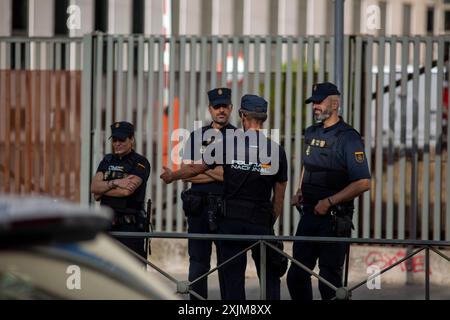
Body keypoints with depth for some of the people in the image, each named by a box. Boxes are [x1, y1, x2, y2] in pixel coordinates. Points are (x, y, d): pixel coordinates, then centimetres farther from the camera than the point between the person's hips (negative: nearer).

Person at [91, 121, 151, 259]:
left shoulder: (140, 163, -5)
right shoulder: (107, 160, 15)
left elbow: (127, 191, -18)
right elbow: (94, 186, 0)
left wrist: (103, 189, -3)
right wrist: (115, 183, -15)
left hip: (130, 227, -6)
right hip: (107, 224, 6)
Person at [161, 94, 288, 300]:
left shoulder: (227, 143, -1)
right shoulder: (277, 151, 1)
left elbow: (196, 169, 12)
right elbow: (279, 197, 6)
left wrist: (171, 177, 30)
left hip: (230, 219, 0)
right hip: (261, 221, 0)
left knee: (232, 276, 3)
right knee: (270, 278, 6)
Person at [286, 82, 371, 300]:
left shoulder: (348, 137, -11)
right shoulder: (311, 133, 12)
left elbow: (362, 183, -17)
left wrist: (329, 202, -18)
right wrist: (300, 192, 13)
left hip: (334, 219, -7)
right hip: (309, 215, 7)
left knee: (329, 280, -4)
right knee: (296, 275, 7)